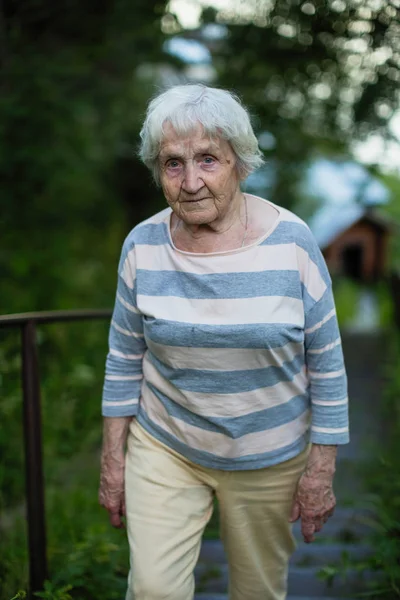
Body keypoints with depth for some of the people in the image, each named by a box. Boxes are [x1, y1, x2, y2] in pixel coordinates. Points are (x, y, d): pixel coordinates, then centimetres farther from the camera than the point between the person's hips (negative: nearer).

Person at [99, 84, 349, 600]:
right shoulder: (143, 245, -9)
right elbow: (124, 359, 0)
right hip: (163, 447, 1)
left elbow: (325, 363, -8)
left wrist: (321, 469, -6)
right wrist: (113, 459, 2)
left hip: (271, 458, 0)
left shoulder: (291, 241, -15)